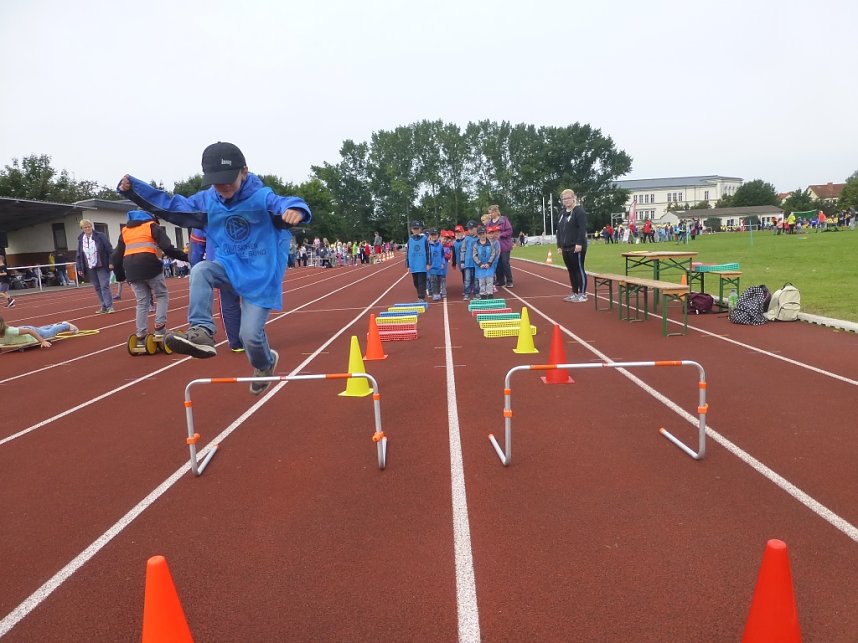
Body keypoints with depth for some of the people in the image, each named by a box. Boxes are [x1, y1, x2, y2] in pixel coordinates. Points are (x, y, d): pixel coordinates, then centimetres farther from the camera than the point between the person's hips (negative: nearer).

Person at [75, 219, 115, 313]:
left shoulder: (100, 236, -6)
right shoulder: (80, 239, 5)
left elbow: (109, 249, -7)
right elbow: (79, 255, 10)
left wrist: (111, 262, -13)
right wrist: (79, 268, 8)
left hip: (102, 266, -4)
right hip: (90, 268, 4)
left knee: (104, 286, -7)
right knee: (97, 287, 7)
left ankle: (109, 306, -4)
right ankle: (104, 306, 14)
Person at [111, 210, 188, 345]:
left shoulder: (125, 230, 25)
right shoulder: (152, 226, 11)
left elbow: (116, 256, 21)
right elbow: (167, 248, -5)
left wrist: (120, 276, 28)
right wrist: (184, 256, 0)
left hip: (131, 269, 4)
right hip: (149, 266, -4)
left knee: (142, 302, 11)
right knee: (162, 296, 12)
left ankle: (141, 336, 5)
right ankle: (160, 328, -2)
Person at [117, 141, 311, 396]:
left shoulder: (261, 197, -21)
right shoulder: (207, 200, -3)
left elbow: (283, 204, -40)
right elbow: (172, 205, 6)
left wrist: (295, 209, -66)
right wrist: (133, 188, -5)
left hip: (261, 274, -5)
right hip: (229, 266, 5)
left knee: (250, 334, -7)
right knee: (200, 271, -28)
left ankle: (265, 364, 28)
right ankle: (202, 332, -28)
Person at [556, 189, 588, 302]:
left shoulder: (579, 211, -8)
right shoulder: (562, 213, 17)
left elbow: (583, 228, -17)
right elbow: (559, 230, 20)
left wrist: (579, 243, -23)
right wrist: (559, 245, 14)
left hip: (576, 247, -8)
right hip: (566, 248, 8)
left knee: (579, 270, -4)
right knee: (571, 270, 11)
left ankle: (582, 294, 2)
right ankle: (574, 293, 19)